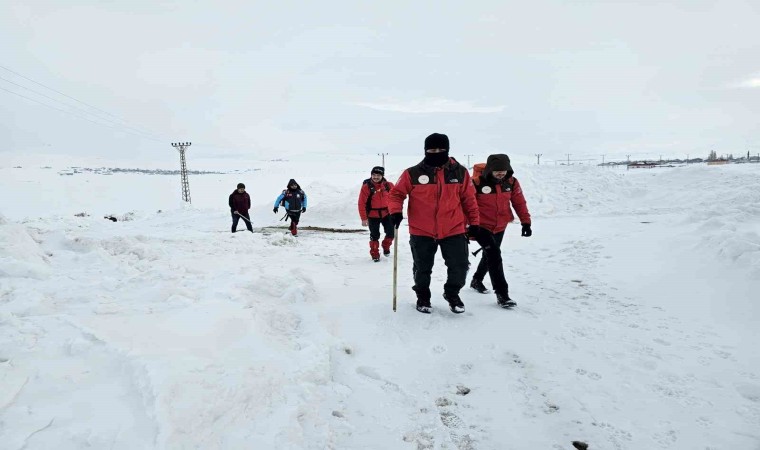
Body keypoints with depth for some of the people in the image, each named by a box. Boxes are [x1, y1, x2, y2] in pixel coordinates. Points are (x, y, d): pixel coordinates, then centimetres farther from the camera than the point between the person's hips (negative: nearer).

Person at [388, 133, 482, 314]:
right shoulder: (413, 173, -8)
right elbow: (396, 193, -1)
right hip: (421, 232, -1)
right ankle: (423, 297, 40)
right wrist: (395, 211, -18)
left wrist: (474, 222, 8)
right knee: (422, 269, 15)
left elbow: (469, 199, 7)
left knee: (460, 266, 7)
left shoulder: (460, 172, -1)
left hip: (453, 231, 1)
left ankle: (452, 293, 35)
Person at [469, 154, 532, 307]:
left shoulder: (511, 182, -6)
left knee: (489, 255, 19)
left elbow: (519, 202, 4)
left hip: (500, 227, 6)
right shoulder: (477, 182, -20)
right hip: (482, 226, -6)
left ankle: (477, 280, 43)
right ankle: (502, 294, -13)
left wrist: (526, 221, 1)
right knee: (494, 255, -17)